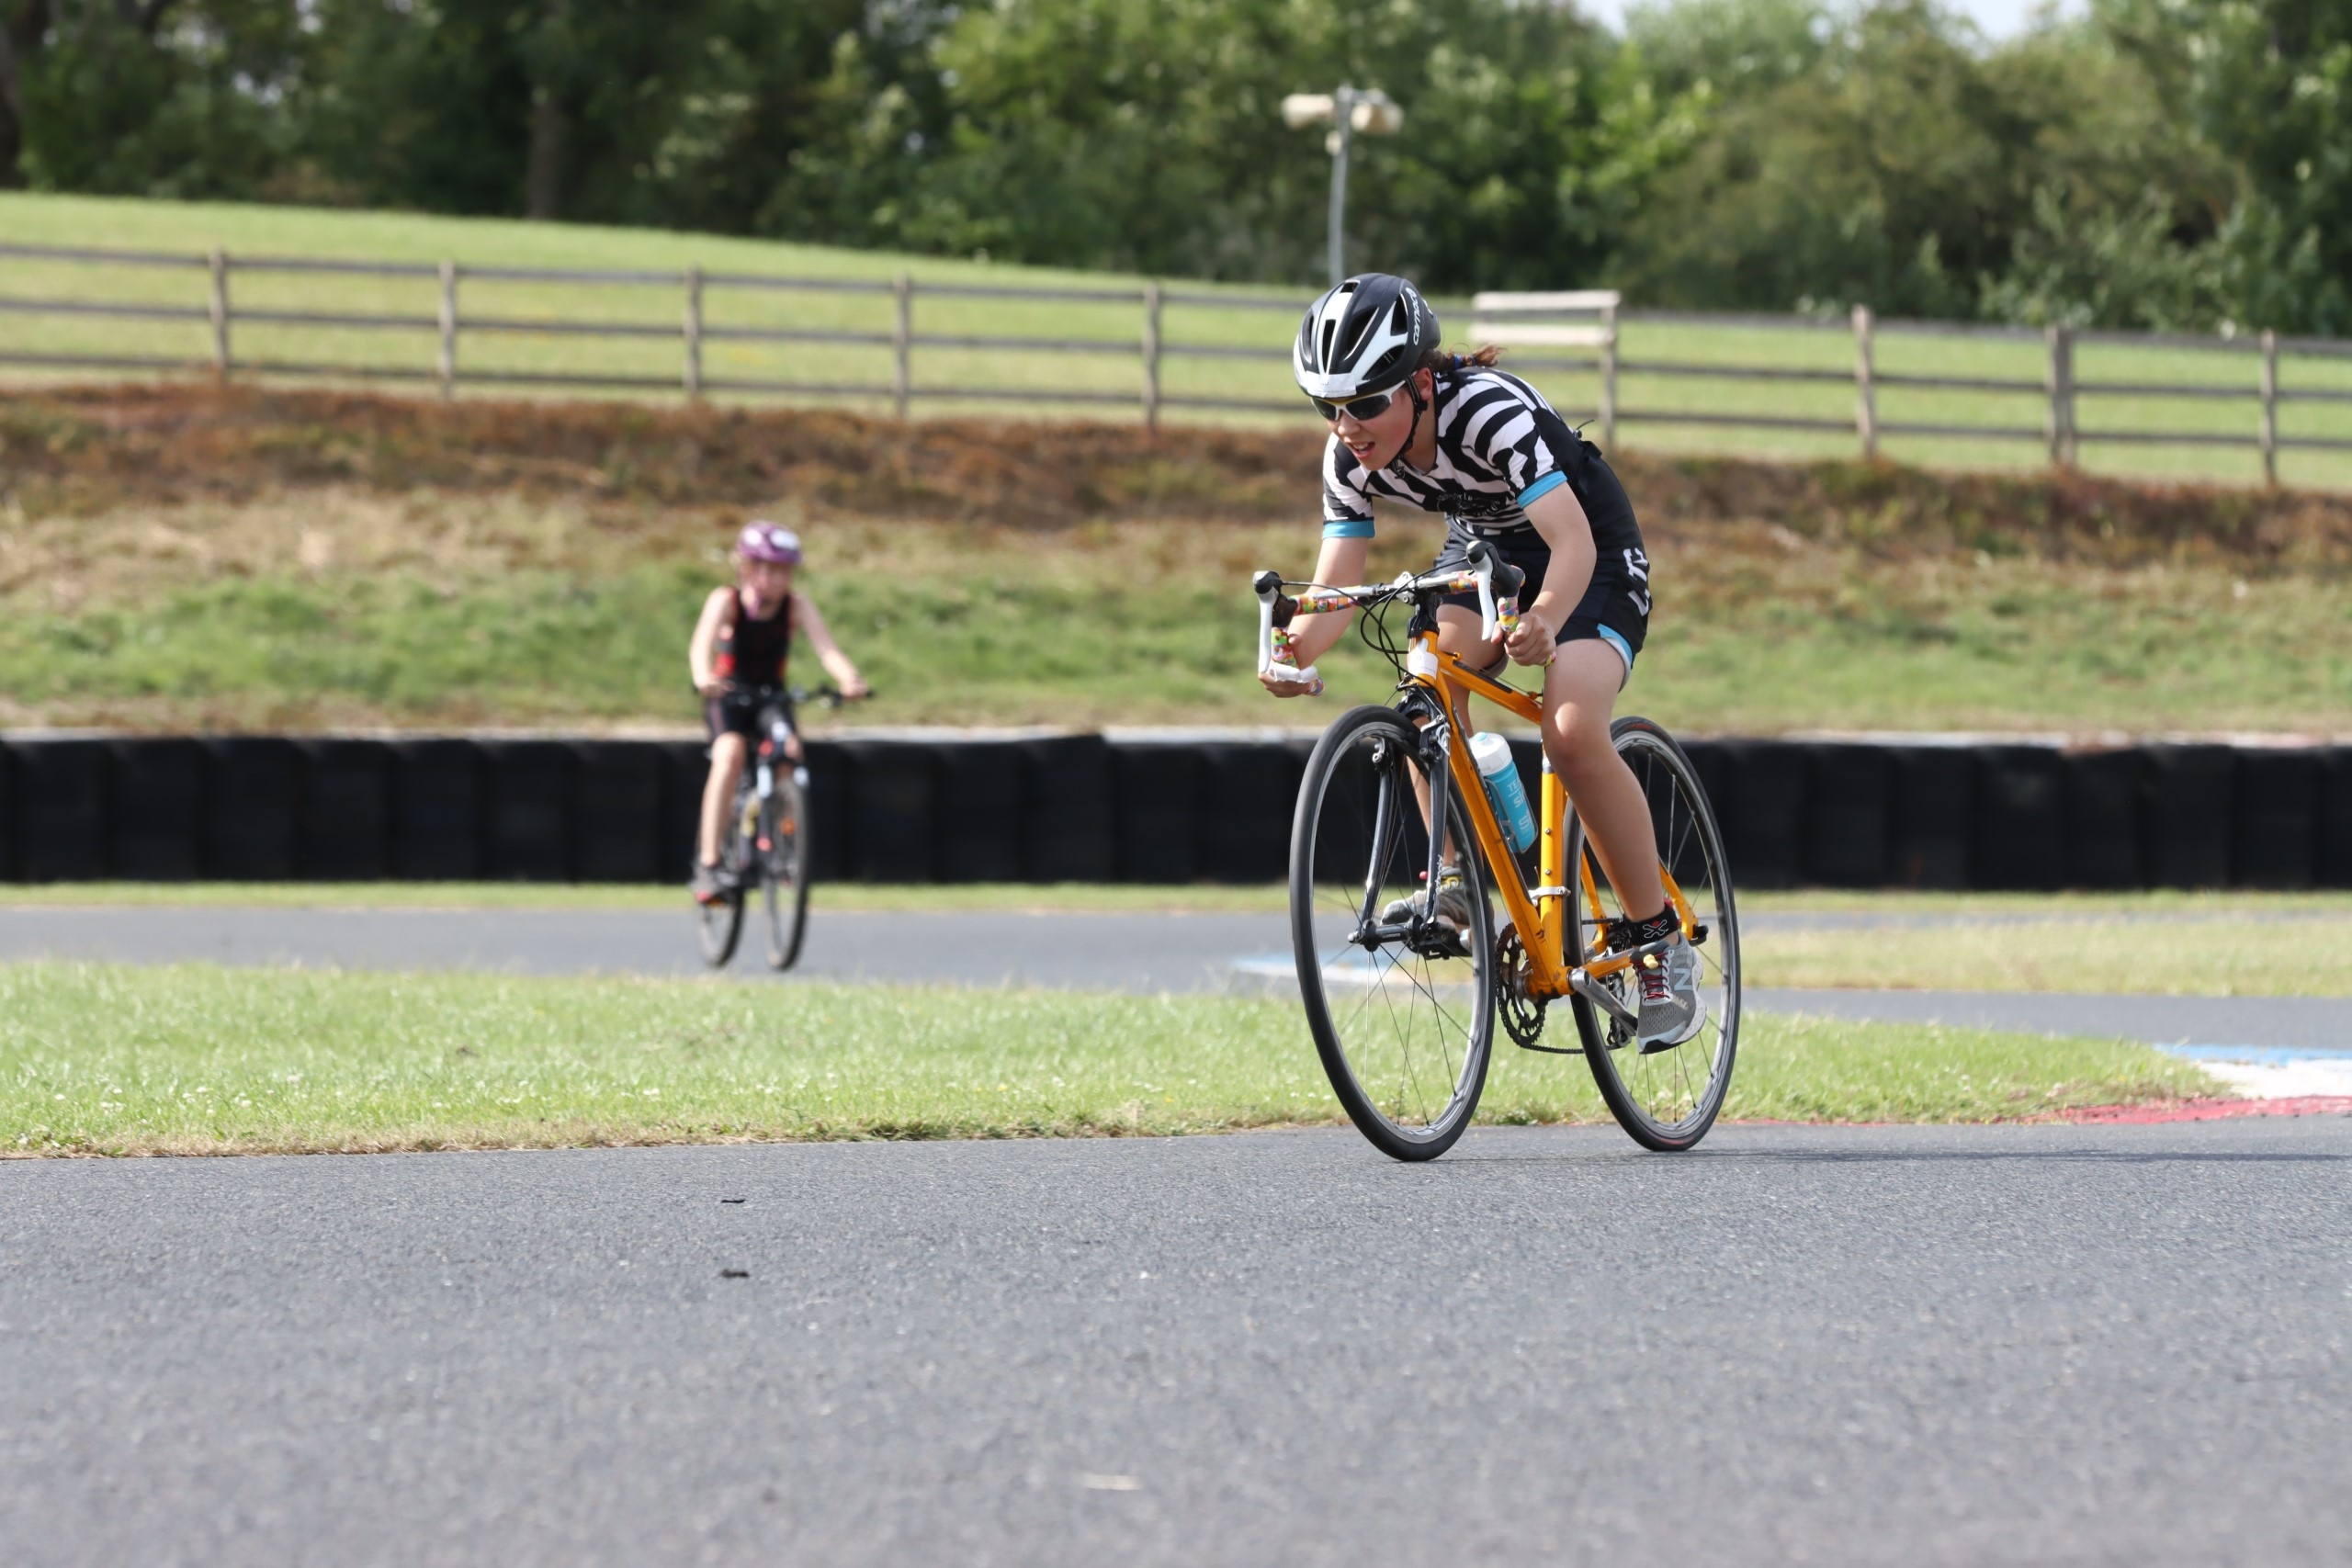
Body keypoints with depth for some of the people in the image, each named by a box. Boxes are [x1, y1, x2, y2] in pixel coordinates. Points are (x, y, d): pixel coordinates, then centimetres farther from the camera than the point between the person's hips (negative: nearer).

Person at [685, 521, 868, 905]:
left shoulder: (796, 604, -12)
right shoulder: (726, 601, -16)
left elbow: (825, 646, -26)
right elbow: (702, 643, -33)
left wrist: (848, 678, -47)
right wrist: (704, 678, -55)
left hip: (772, 697, 2)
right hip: (728, 697, -2)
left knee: (790, 751, -26)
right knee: (730, 755, -30)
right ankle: (708, 864, -30)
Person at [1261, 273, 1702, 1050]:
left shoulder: (1488, 411, -36)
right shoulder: (1353, 458, -18)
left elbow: (1573, 541, -45)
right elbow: (1335, 585, -22)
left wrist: (1543, 622, -66)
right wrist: (1298, 644, -45)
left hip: (1593, 555, -5)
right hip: (1484, 546, 6)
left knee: (1572, 731, -25)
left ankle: (1661, 945, -12)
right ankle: (1456, 876, -12)